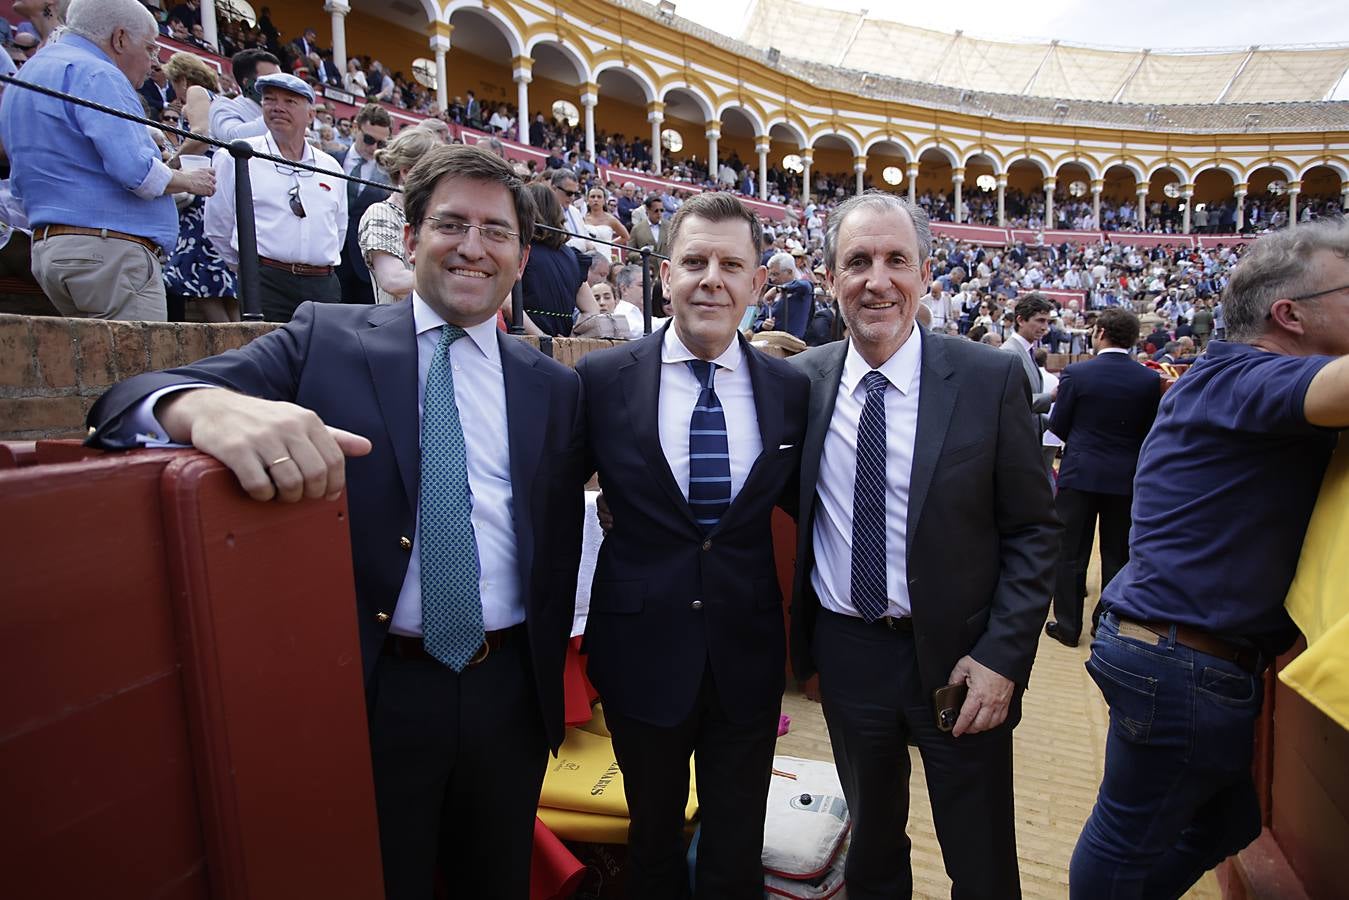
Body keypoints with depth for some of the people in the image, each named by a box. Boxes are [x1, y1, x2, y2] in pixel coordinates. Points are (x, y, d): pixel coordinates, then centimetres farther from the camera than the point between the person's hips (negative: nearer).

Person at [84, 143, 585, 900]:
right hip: (375, 689, -2)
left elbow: (561, 539, 7)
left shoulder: (553, 384, 3)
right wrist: (211, 406, -34)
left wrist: (551, 669, 8)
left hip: (511, 691, 3)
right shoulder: (326, 340, -3)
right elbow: (131, 401, -11)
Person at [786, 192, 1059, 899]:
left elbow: (1034, 529, -5)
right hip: (845, 651, 2)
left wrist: (1003, 656, -11)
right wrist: (804, 642, 2)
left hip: (958, 657, -1)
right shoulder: (801, 379, -5)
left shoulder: (991, 380, -10)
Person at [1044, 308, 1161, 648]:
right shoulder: (1149, 379, -4)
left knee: (1071, 554, 8)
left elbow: (1058, 425, -6)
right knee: (1117, 555, 15)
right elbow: (1149, 431, 3)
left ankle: (1068, 625, 14)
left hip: (1080, 473, -2)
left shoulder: (1076, 373, -11)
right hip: (1126, 478, 3)